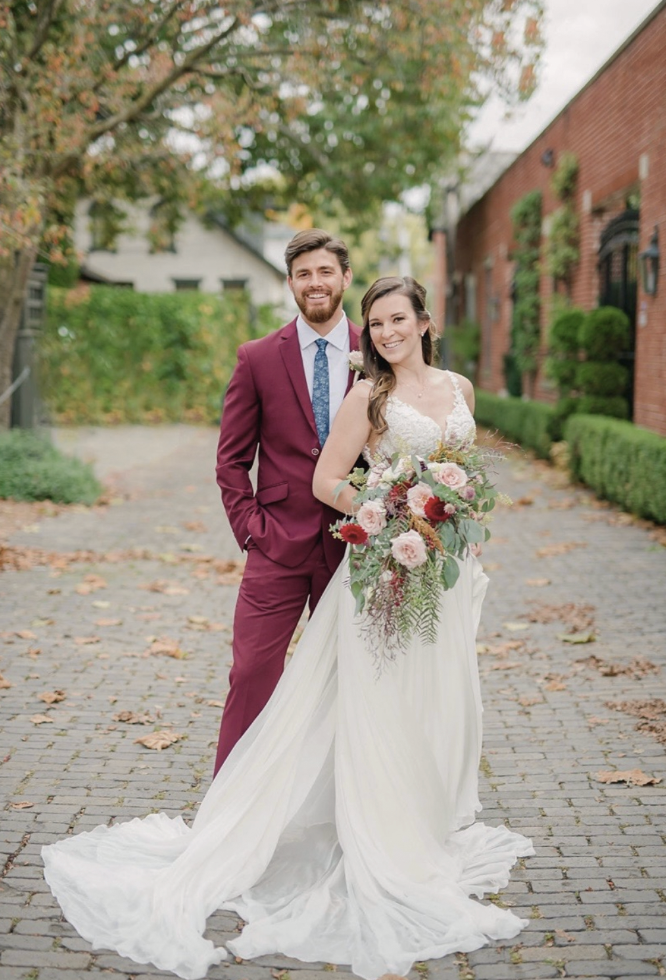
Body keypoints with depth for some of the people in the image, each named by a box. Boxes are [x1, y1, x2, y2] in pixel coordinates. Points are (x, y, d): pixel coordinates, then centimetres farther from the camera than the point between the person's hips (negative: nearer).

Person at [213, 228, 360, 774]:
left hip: (352, 542, 1)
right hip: (278, 543, -1)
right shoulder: (259, 358, 2)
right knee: (252, 673, -3)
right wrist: (250, 527, -4)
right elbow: (232, 458, 5)